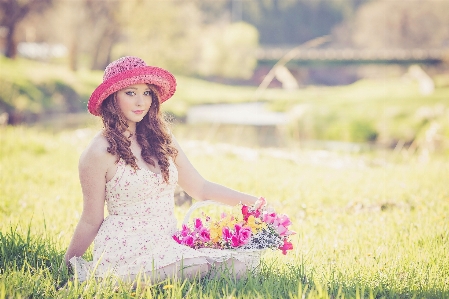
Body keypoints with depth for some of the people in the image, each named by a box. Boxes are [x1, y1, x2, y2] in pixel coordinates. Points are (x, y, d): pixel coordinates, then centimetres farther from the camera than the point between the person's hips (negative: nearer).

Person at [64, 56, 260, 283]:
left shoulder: (160, 139, 10)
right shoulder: (100, 152, -9)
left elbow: (199, 188, 12)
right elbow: (91, 221, 0)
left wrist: (252, 201, 6)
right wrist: (69, 264, 5)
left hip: (167, 245, 6)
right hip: (126, 253, -6)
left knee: (239, 265, -16)